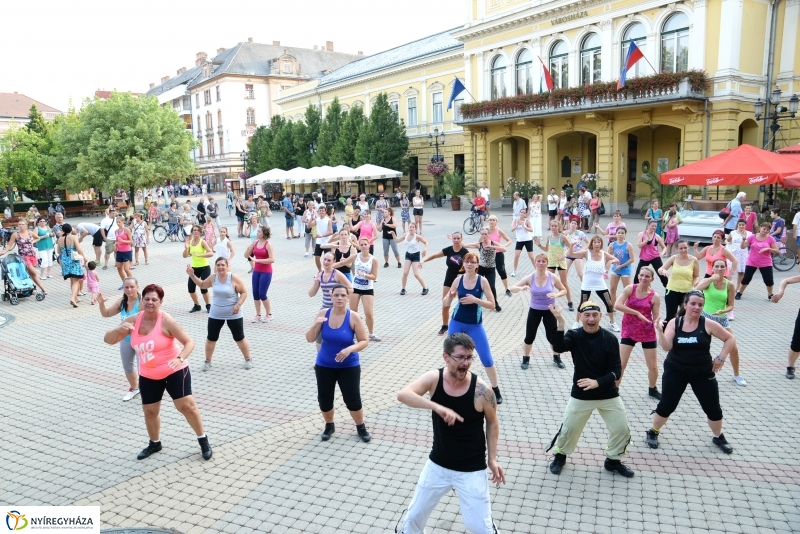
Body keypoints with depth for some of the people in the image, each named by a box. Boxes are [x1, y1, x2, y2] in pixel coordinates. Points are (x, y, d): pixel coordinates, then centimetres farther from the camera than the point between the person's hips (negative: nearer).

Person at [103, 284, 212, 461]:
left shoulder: (166, 321, -20)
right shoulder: (134, 320, -5)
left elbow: (189, 342, -21)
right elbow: (108, 340, -1)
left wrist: (180, 359, -40)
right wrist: (119, 329, -24)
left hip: (174, 371, -5)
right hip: (148, 376, 5)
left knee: (186, 405, -8)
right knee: (149, 410, 14)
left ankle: (203, 440, 10)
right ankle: (154, 443, 39)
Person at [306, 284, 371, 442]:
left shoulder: (353, 317, -16)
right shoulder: (323, 313, -9)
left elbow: (364, 341, -12)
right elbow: (310, 339, -8)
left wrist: (350, 349, -30)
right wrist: (316, 325, -28)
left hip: (349, 366, -2)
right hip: (324, 365, 2)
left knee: (353, 399, 2)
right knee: (324, 399, 9)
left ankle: (361, 427, 29)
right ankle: (329, 426, 37)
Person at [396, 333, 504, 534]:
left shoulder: (481, 390, -20)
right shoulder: (434, 378, -16)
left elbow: (492, 423, -3)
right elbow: (403, 394, -32)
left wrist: (492, 459, -4)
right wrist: (437, 407, -43)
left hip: (471, 470, -2)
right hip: (437, 464, 3)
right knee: (414, 515, 19)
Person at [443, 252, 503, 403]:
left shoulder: (482, 281, -11)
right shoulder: (458, 279, -5)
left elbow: (492, 305, -11)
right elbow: (446, 303, 2)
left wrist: (475, 300, -24)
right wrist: (449, 296, -20)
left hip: (475, 325, -2)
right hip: (456, 323, 2)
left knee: (487, 358, 2)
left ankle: (496, 390, 19)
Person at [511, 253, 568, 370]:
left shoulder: (552, 277, -12)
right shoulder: (530, 277, -12)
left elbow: (564, 290, 0)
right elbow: (512, 288, -11)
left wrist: (556, 295, -22)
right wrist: (521, 288, -33)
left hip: (549, 310, 0)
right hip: (534, 310, 0)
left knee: (552, 336, 7)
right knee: (529, 336, 4)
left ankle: (556, 357, 33)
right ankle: (526, 359, 26)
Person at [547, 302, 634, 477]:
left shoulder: (610, 339, -10)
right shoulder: (574, 336, -11)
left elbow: (617, 371, -11)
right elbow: (558, 347, -33)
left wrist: (597, 382, -27)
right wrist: (560, 323, -46)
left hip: (609, 395, 1)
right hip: (580, 395, -1)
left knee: (622, 430, 7)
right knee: (569, 429, 8)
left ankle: (613, 461, 32)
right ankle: (560, 455, 35)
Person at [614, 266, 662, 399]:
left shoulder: (654, 296, -8)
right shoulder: (630, 289, -9)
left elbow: (656, 318, -4)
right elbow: (617, 305, -21)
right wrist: (637, 313, -23)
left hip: (648, 334, 1)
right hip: (629, 331, -1)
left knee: (653, 366, 12)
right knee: (620, 364, -4)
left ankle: (653, 389, 38)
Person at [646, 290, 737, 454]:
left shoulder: (708, 325, -9)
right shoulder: (674, 323, -8)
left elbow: (730, 339, 1)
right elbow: (666, 347, -17)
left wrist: (721, 357, -6)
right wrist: (660, 331, -31)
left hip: (703, 373, 1)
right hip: (675, 371, -1)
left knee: (713, 407, 11)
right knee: (666, 405, 3)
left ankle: (719, 437, 37)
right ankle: (653, 433, 25)